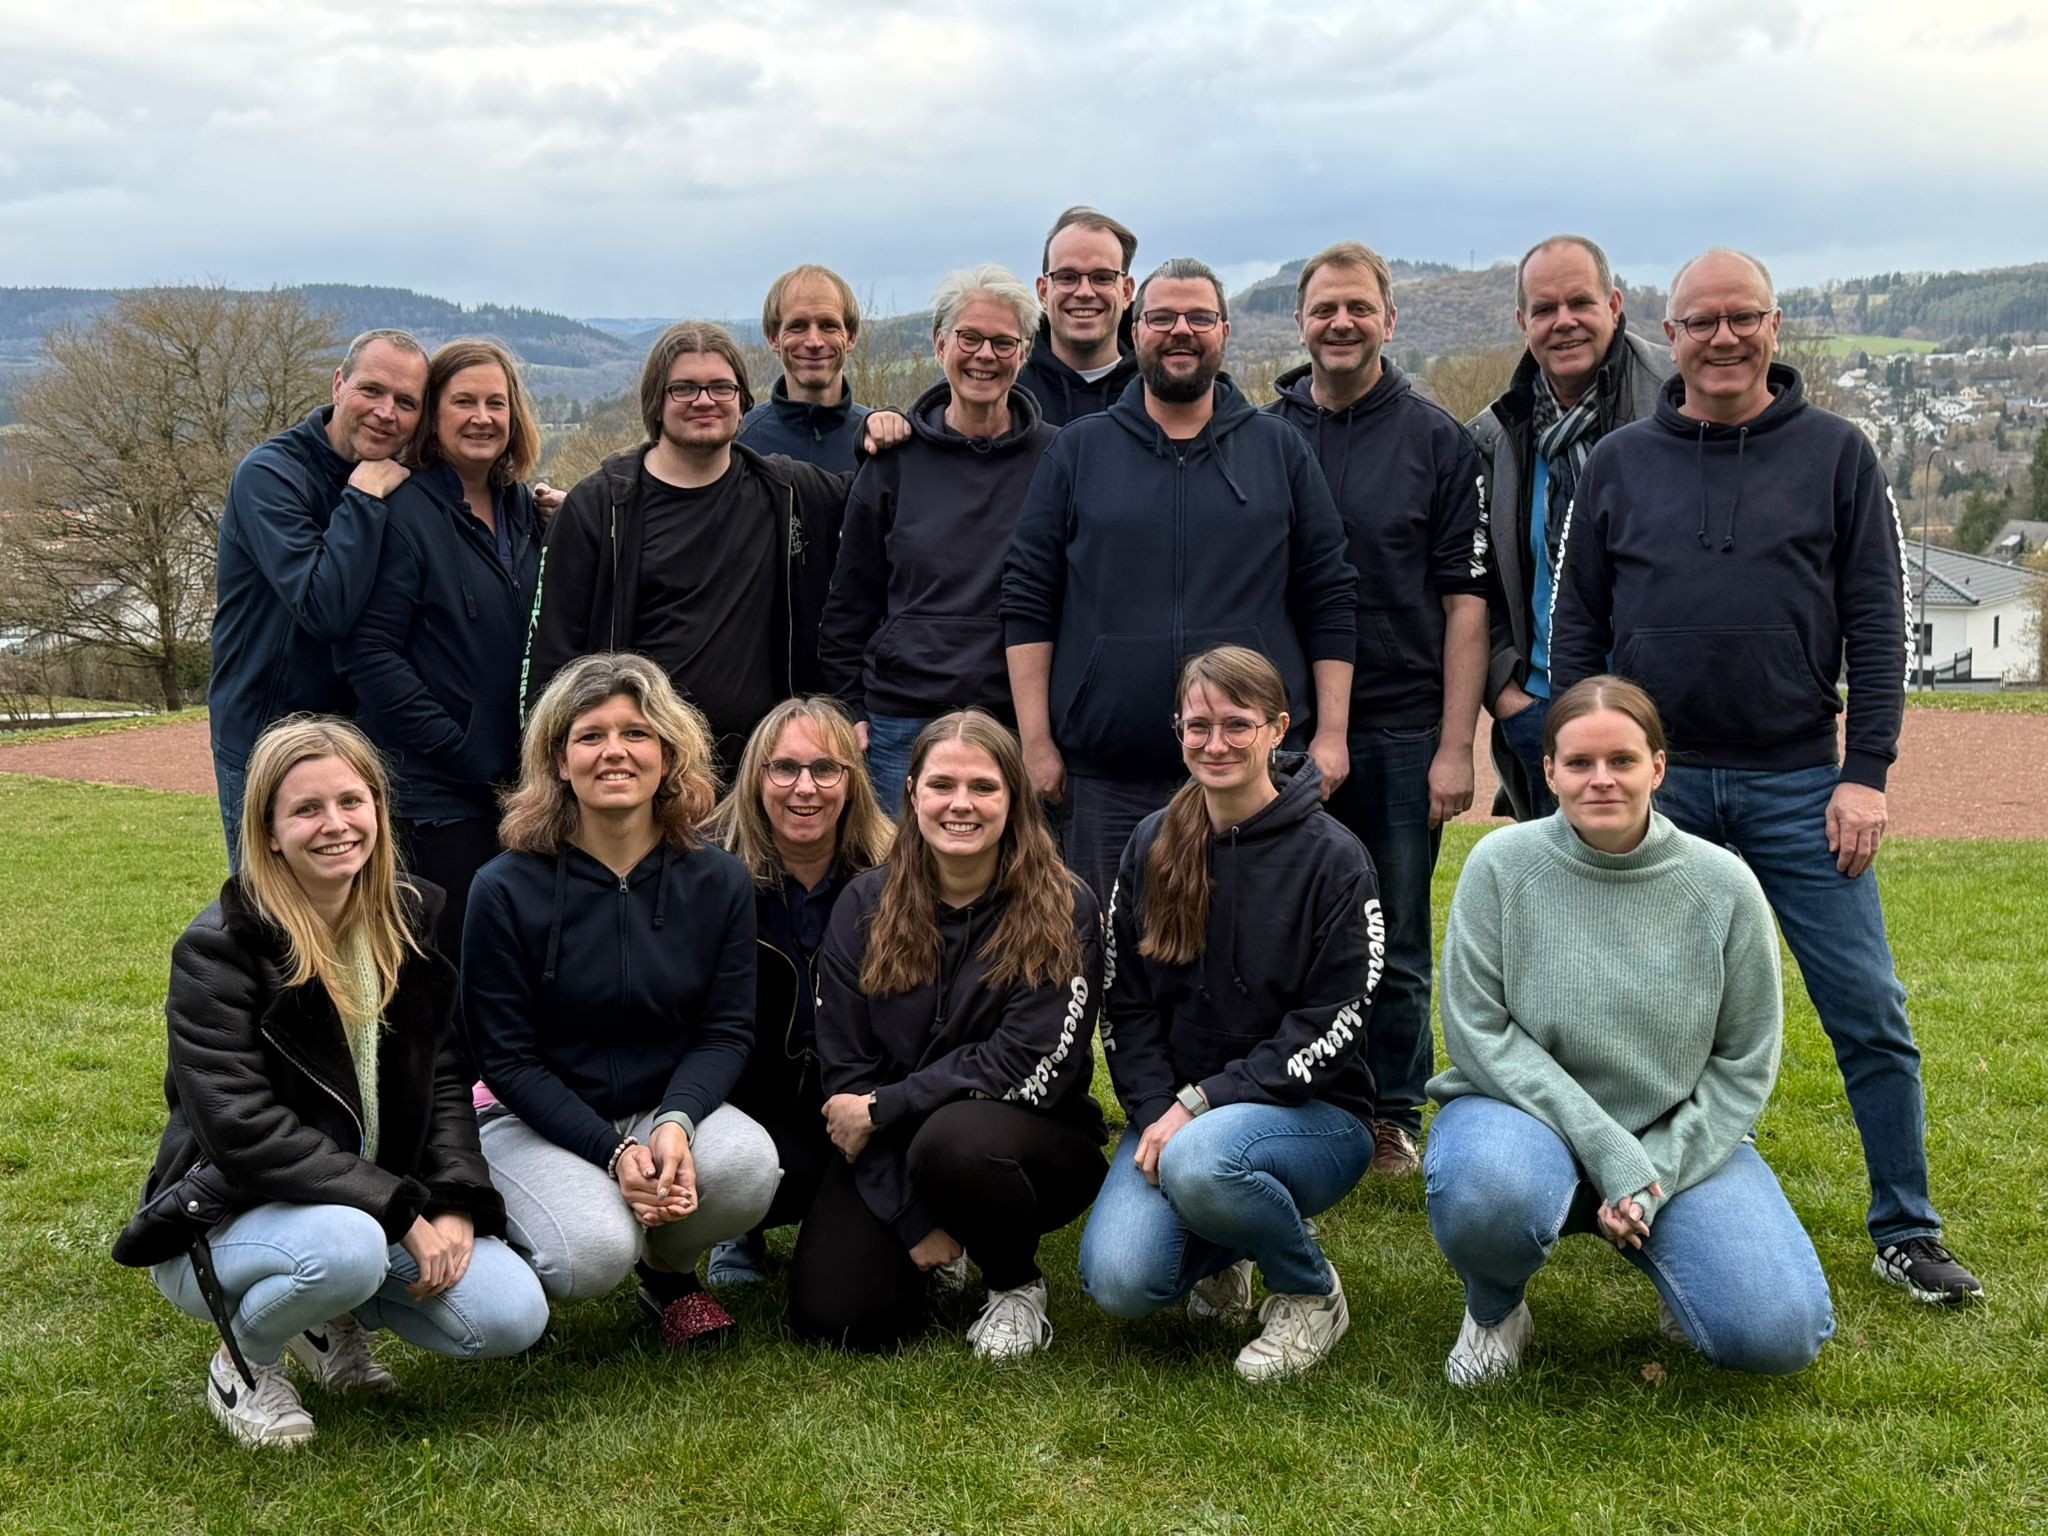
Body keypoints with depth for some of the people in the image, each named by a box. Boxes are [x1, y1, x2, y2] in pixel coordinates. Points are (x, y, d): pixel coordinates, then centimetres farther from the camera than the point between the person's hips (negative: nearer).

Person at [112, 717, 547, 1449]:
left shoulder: (413, 921, 2)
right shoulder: (218, 949, -16)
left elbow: (443, 1078, 4)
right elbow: (242, 1130, -23)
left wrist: (455, 1202, -13)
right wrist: (401, 1211, -25)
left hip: (386, 1207, 5)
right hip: (228, 1218, -5)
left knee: (512, 1318, -15)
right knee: (347, 1247, -38)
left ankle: (334, 1320, 15)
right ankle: (244, 1362, -2)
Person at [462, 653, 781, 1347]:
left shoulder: (718, 880, -4)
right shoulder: (506, 890, -13)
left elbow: (727, 1030, -2)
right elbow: (507, 1057, -10)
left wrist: (675, 1122, -23)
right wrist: (613, 1152, -22)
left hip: (670, 1104, 3)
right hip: (534, 1117, -3)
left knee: (749, 1164, -29)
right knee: (594, 1253, -30)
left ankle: (668, 1269, 6)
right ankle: (511, 1241, 9)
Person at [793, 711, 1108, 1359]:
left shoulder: (1063, 910, -10)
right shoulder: (864, 906, -2)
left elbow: (1027, 1066, -17)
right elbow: (847, 1072, -6)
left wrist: (882, 1109, -17)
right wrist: (911, 1220, -13)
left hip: (1037, 1140, -3)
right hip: (887, 1148, 3)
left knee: (954, 1140, -36)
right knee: (834, 1317, -16)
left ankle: (1018, 1285, -4)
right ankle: (938, 1255, 18)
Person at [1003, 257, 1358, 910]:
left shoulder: (1280, 450, 11)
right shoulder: (1078, 450, 9)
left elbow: (1330, 599, 9)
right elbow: (1027, 604, 5)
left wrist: (1331, 733, 1)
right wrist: (1036, 741, -2)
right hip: (1106, 776, 0)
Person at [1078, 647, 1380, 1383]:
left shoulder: (1331, 858, -8)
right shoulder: (1152, 846, 5)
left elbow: (1330, 1029, -13)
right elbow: (1126, 1004, 5)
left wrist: (1202, 1103, -20)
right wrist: (1155, 1114, -12)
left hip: (1311, 1114, -3)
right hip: (1173, 1108, 4)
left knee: (1200, 1162, -37)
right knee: (1119, 1282, -22)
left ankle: (1312, 1293, -5)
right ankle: (1223, 1253, 16)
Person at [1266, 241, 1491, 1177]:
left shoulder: (1438, 442, 2)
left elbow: (1466, 600, -1)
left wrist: (1455, 745, -8)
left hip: (1400, 731, -1)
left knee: (1396, 948, 7)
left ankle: (1393, 1116, 21)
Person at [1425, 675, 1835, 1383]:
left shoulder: (1722, 884, -6)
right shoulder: (1501, 864, -10)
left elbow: (1745, 1064, 0)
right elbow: (1478, 1032, -12)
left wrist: (1658, 1173, -13)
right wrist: (1606, 1150, -19)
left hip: (1680, 1137, 1)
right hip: (1529, 1113, -1)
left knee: (1781, 1335, -19)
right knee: (1484, 1190, -37)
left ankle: (1671, 1251, 17)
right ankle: (1494, 1311, 0)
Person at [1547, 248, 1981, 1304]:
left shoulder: (1836, 455, 4)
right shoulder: (1620, 464, 7)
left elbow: (1878, 625, 1)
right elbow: (1576, 630, 8)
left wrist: (1866, 771, -7)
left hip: (1798, 785, -1)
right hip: (1655, 785, 1)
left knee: (1869, 1011, -1)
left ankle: (1906, 1232, 13)